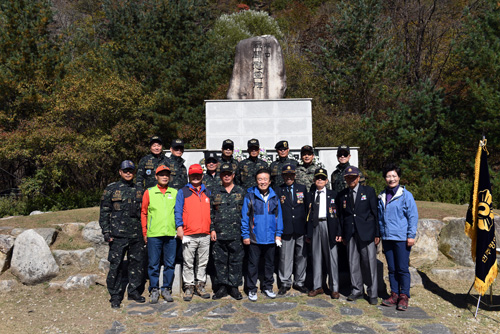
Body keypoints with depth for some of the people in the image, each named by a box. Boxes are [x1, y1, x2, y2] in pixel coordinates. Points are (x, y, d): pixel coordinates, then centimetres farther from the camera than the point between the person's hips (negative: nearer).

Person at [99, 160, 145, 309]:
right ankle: (115, 296, 13)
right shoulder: (111, 189, 4)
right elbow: (104, 212, 2)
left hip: (136, 235, 3)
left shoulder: (138, 190, 13)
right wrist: (106, 232, -5)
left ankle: (134, 291, 24)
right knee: (116, 264, 0)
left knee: (137, 263, 9)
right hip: (118, 235, -3)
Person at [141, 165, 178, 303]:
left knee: (170, 264, 6)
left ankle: (166, 289, 19)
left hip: (171, 234, 2)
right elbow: (143, 213, 8)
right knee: (153, 264, 4)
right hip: (153, 235, -2)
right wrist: (144, 232, 4)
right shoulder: (149, 192, 6)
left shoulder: (175, 193, 11)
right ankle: (154, 290, 17)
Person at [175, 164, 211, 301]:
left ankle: (200, 285, 20)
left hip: (205, 235, 3)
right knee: (188, 263, 1)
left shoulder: (207, 192, 16)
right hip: (188, 235, -3)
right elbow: (178, 211, 1)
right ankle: (189, 287, 12)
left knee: (203, 262, 9)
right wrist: (179, 227, -9)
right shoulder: (182, 192, 6)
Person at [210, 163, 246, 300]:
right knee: (220, 260, 6)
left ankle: (234, 287, 16)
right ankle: (222, 287, 17)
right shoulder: (215, 192, 9)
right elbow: (210, 212, 9)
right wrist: (212, 229, 0)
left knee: (236, 260, 4)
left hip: (236, 233, -1)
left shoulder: (241, 192, 8)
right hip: (219, 233, 1)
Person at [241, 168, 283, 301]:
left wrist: (278, 234, 4)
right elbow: (245, 216, -3)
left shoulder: (274, 197, 5)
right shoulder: (250, 195, -4)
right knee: (253, 264, 6)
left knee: (270, 263, 14)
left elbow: (278, 216, 10)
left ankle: (267, 286, 30)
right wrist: (245, 235, -7)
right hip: (254, 238, -3)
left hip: (271, 238, 3)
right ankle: (252, 289, 20)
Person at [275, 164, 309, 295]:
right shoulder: (278, 190, 5)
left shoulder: (302, 188, 10)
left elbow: (307, 207, 10)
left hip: (301, 229, 2)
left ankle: (299, 282, 22)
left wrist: (307, 225, 4)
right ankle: (285, 283, 15)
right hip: (286, 229, -2)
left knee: (301, 256, 9)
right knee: (285, 257, 2)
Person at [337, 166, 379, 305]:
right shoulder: (342, 195, 9)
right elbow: (341, 216, 11)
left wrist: (377, 234, -4)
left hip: (367, 233, -2)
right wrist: (342, 235, 5)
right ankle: (356, 290, 21)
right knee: (353, 263, 7)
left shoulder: (368, 191, 2)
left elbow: (375, 212, 0)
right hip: (351, 234, 3)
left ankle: (372, 294, 13)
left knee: (370, 263, 1)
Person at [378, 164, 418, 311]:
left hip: (402, 238, -5)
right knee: (392, 268, 12)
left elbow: (413, 215, -5)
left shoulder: (406, 194, -4)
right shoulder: (382, 196, 10)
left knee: (403, 268, 0)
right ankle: (394, 294, 22)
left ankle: (404, 296, 12)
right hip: (387, 238, 5)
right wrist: (381, 235, 14)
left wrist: (411, 235, -10)